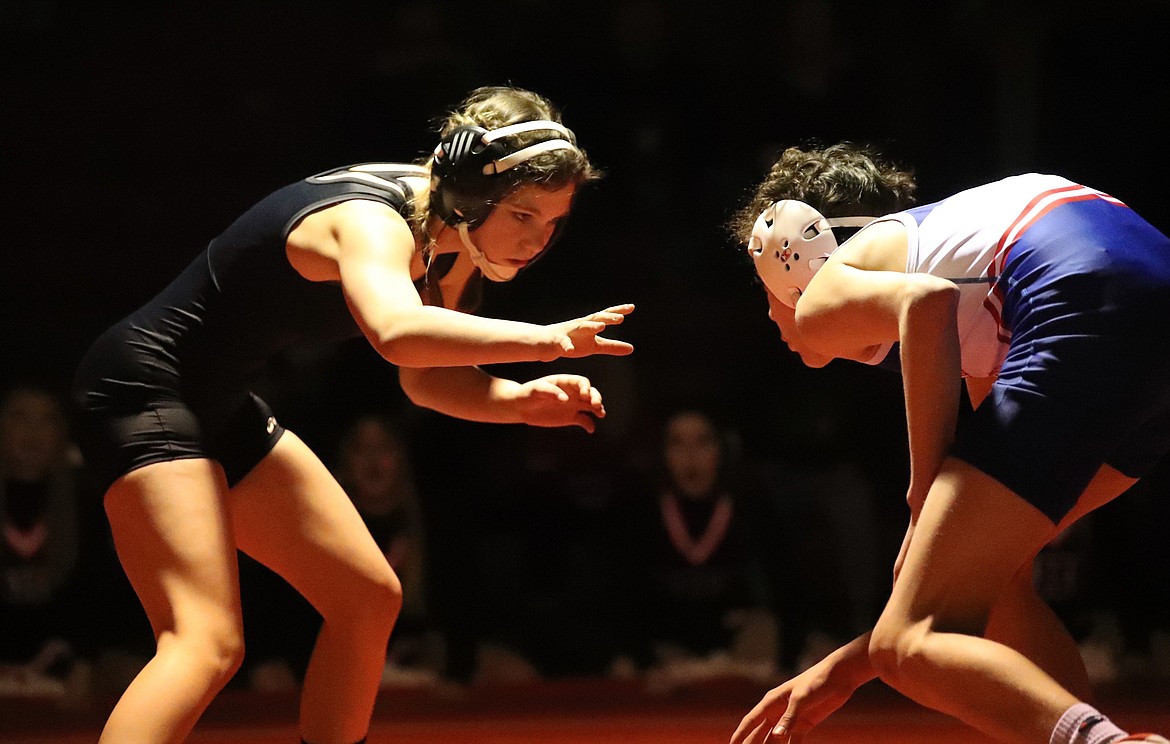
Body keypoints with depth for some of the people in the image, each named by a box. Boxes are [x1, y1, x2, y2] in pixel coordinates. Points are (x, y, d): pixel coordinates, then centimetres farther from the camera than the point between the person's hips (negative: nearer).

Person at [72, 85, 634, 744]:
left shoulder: (451, 241, 1)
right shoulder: (372, 221, -27)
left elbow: (427, 377, 10)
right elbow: (398, 333, -49)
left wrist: (520, 399, -9)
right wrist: (546, 340, -49)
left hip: (221, 409, 10)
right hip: (145, 386, -10)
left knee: (369, 598, 14)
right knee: (209, 644, -24)